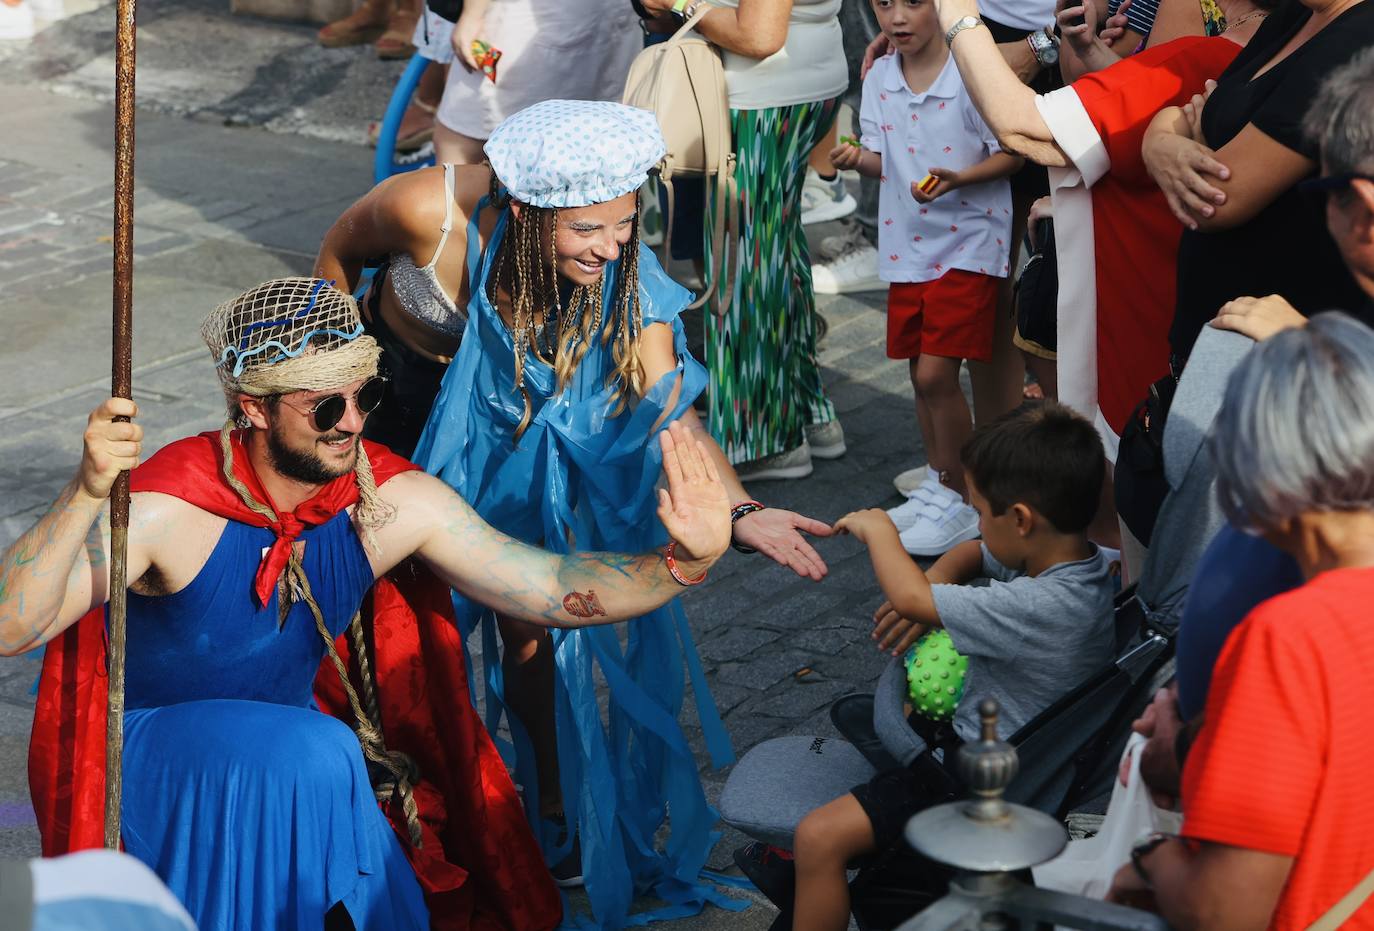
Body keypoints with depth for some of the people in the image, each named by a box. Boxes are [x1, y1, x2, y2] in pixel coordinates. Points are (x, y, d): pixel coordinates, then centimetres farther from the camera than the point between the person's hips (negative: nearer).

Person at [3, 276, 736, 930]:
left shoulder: (393, 501, -12)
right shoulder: (167, 510, -26)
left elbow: (553, 587, -12)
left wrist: (682, 563, -29)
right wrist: (84, 495, -50)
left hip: (286, 754, 5)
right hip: (152, 756, -5)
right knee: (312, 757, -34)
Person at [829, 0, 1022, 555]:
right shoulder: (879, 78, 4)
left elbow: (1012, 153, -11)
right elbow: (884, 158, 10)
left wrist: (958, 179, -26)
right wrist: (857, 160, -12)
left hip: (966, 244, -6)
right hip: (907, 244, 6)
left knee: (936, 374, -9)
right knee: (920, 373, 13)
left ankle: (962, 504, 6)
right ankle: (939, 486, 31)